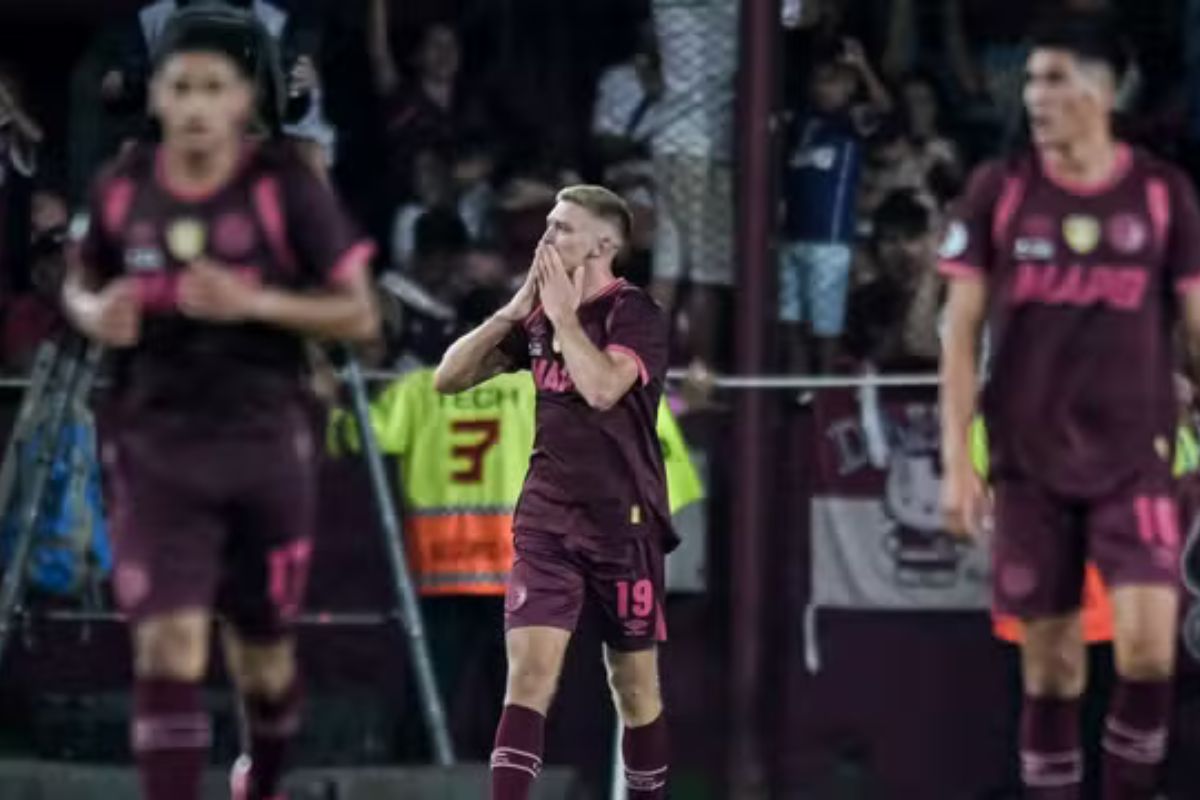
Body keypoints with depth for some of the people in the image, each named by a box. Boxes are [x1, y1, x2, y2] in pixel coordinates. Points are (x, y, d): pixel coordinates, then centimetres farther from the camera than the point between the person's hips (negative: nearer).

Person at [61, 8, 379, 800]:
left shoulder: (285, 185, -8)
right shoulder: (124, 187, 0)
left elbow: (360, 316, -6)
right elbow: (80, 285, 18)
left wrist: (255, 303, -21)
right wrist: (94, 313, -7)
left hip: (266, 443, -1)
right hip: (157, 445, 1)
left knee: (263, 647, 13)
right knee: (169, 641, -14)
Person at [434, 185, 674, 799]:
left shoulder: (636, 315, -9)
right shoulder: (537, 316, 8)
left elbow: (602, 388, -28)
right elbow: (448, 379, 6)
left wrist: (563, 314, -16)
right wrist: (514, 311, -4)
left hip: (623, 523, -4)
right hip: (545, 520, 4)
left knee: (634, 683, 7)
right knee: (529, 672, -10)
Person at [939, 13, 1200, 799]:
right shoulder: (999, 190, 2)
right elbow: (962, 329, 3)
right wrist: (956, 459, -3)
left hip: (1134, 459, -1)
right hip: (1030, 460, 1)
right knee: (1051, 660, 3)